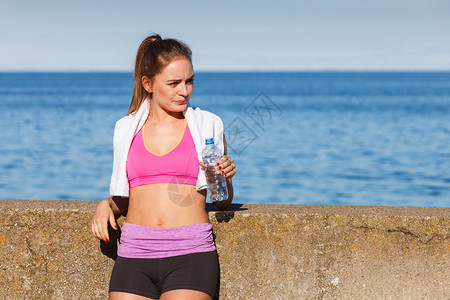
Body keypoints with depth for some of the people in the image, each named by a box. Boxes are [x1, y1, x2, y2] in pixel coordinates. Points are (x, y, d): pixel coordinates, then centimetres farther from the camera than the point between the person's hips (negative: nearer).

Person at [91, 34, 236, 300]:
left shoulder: (207, 125, 8)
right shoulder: (127, 129, 12)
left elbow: (223, 202, 15)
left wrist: (224, 178, -5)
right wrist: (106, 204, 4)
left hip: (191, 251, -2)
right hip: (135, 252, 2)